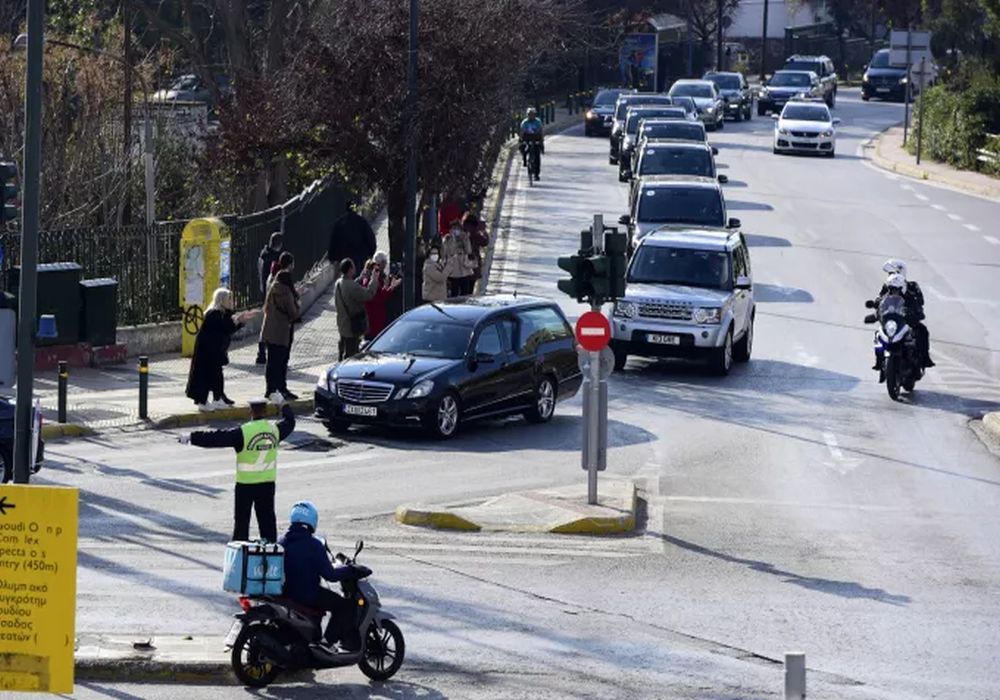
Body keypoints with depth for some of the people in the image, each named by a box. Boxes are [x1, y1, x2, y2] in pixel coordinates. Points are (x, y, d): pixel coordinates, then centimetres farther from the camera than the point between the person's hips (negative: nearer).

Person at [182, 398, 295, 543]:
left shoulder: (243, 432, -17)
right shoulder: (275, 429, -2)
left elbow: (217, 437, -16)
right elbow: (289, 422, 20)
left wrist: (192, 438, -9)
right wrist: (284, 406, 37)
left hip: (246, 484, -4)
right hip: (268, 482, 4)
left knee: (242, 519, 6)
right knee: (267, 517, 12)